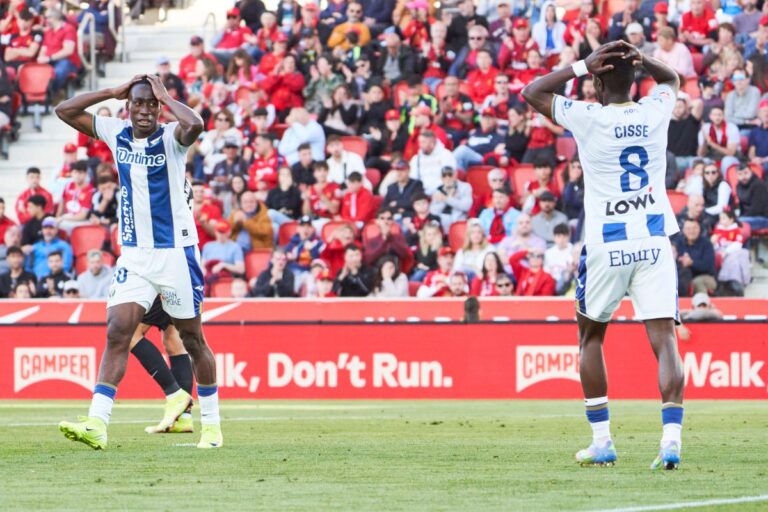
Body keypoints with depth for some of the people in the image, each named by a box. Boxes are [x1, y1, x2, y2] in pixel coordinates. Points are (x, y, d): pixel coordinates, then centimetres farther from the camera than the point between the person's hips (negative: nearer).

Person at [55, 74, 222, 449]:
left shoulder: (171, 138, -9)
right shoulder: (116, 134, 4)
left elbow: (194, 125, -33)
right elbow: (64, 111, 6)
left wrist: (165, 96, -17)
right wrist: (113, 92, -1)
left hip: (176, 251, -3)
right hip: (134, 255, 3)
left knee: (192, 340, 6)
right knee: (117, 333, -10)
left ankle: (211, 423, 20)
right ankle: (97, 424, -18)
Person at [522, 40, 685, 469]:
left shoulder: (588, 118, -7)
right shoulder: (656, 112, 2)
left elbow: (531, 93, 7)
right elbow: (672, 79, 26)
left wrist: (582, 66, -1)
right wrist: (641, 59, 6)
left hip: (606, 245, -2)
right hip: (654, 240, 2)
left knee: (591, 337, 18)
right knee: (665, 340, -5)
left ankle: (602, 441, 16)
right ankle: (671, 440, -21)